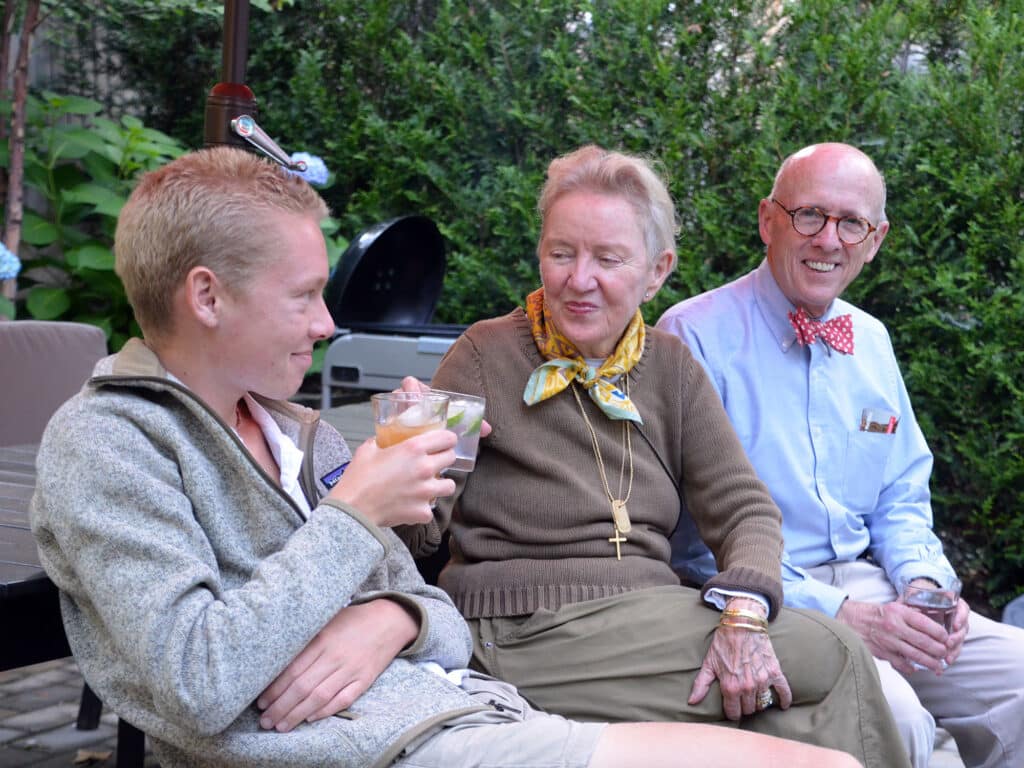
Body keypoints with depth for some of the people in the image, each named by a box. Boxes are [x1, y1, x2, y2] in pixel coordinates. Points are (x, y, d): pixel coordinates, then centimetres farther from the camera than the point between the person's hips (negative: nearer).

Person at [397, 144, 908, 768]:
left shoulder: (670, 365, 11)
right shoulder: (488, 356, -2)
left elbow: (745, 507, 4)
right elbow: (418, 535, -5)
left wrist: (744, 613, -16)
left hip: (655, 618, 5)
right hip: (526, 635, -5)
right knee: (834, 660, -17)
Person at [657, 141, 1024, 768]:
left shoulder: (871, 340, 14)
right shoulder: (696, 335, -8)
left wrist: (923, 580, -1)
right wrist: (841, 615, -18)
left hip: (867, 587, 7)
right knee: (891, 716, -32)